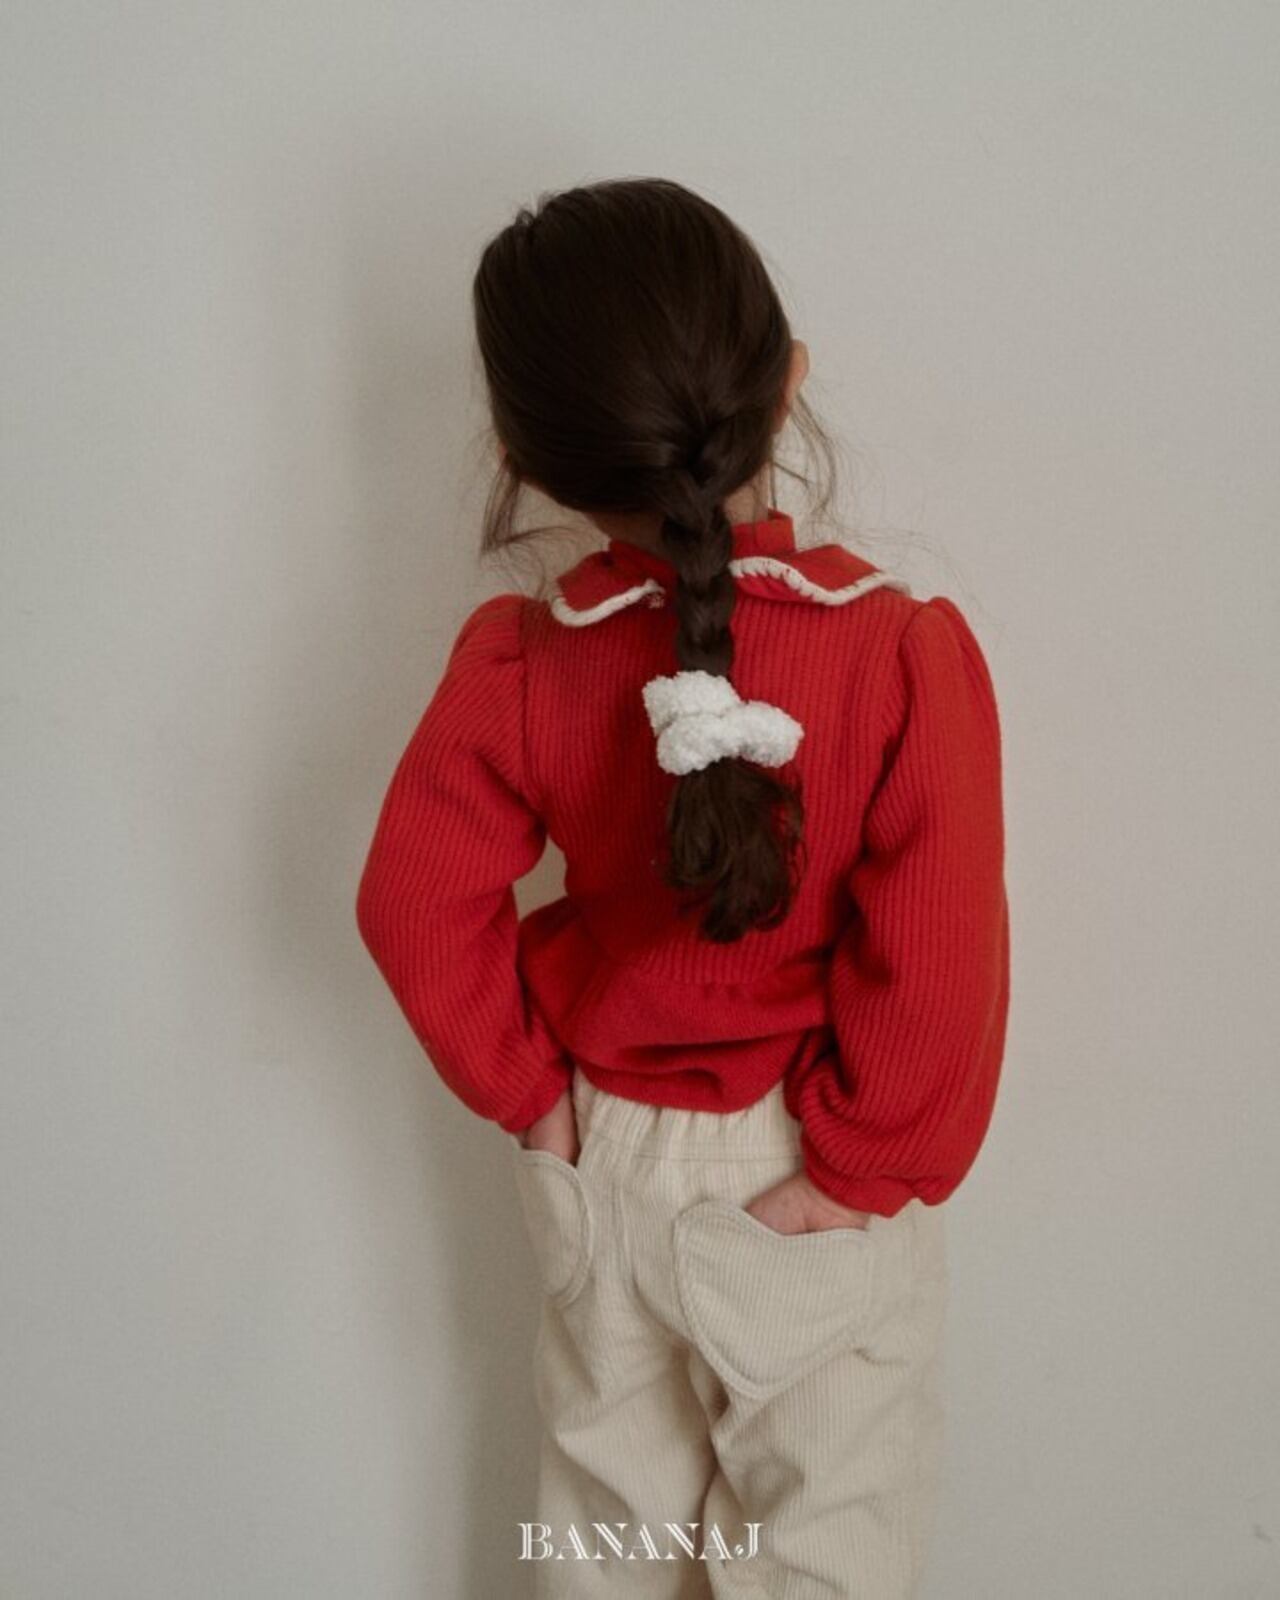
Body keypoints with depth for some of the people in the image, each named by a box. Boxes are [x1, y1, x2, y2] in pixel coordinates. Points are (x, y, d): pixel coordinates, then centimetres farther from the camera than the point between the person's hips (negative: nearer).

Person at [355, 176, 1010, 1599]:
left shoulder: (519, 663, -18)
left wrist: (524, 1088, 2)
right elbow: (938, 966, -24)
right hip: (801, 1179, -2)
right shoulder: (905, 651, -25)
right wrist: (865, 1164, -10)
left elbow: (413, 905, -11)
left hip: (601, 1160, 3)